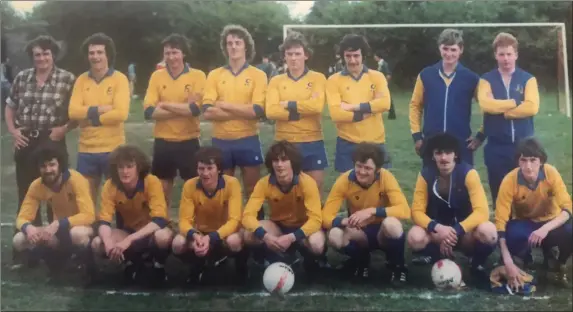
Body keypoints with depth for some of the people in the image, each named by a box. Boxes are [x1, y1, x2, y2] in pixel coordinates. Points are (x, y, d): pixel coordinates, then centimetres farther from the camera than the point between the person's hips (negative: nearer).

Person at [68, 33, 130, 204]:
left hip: (113, 149, -4)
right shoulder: (81, 80, 6)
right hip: (86, 150, 4)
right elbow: (73, 111, -5)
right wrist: (101, 109, -16)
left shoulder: (120, 79, -6)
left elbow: (121, 113, -18)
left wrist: (89, 116, -11)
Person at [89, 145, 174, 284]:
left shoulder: (152, 182, -26)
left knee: (164, 236, -39)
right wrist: (108, 242, -40)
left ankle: (159, 265, -4)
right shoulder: (110, 185, -16)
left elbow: (160, 220, -32)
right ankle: (133, 261, 5)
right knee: (97, 244, -24)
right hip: (127, 230, 4)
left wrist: (129, 240, -42)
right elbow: (103, 221, -17)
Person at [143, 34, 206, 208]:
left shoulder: (198, 76, -3)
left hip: (189, 142, -2)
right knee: (162, 189, 12)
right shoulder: (157, 76, 2)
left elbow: (196, 109, -17)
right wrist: (184, 108, -15)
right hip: (163, 142, 2)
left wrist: (164, 104, -12)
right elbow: (149, 111, -9)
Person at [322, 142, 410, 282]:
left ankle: (397, 266, -6)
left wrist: (372, 211, -42)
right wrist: (345, 221, -42)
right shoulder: (344, 180, -17)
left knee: (391, 223, -37)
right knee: (334, 236, -32)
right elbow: (326, 216, -21)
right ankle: (361, 261, 3)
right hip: (359, 233, 1)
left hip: (383, 231, -1)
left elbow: (404, 210, -31)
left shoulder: (385, 177, -21)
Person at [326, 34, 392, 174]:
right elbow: (335, 113, -12)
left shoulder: (377, 76, 4)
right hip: (347, 144, -1)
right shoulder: (334, 80, -1)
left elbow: (385, 103, -13)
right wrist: (364, 113, -14)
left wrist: (353, 106, -16)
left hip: (375, 143, 1)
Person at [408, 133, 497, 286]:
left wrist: (456, 231, -34)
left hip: (464, 232, -1)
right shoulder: (425, 175, -10)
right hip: (437, 232, 1)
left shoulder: (468, 173, -15)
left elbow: (482, 211, -23)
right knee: (415, 237, -32)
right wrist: (437, 228, -31)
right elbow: (417, 211, -13)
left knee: (488, 231, -35)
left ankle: (478, 266, -1)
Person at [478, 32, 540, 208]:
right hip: (496, 147, 0)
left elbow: (532, 107, -12)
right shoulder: (486, 80, 4)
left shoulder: (528, 79, 5)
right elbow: (486, 104, -16)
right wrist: (516, 102, -10)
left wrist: (501, 110, -10)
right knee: (500, 195, 7)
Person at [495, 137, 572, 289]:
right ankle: (524, 262, 0)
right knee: (514, 235, -36)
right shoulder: (509, 181, -25)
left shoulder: (551, 173, -23)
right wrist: (508, 262, -35)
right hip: (523, 223, -1)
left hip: (549, 222, 1)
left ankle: (555, 264, 1)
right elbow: (500, 221, -26)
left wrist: (545, 229, -44)